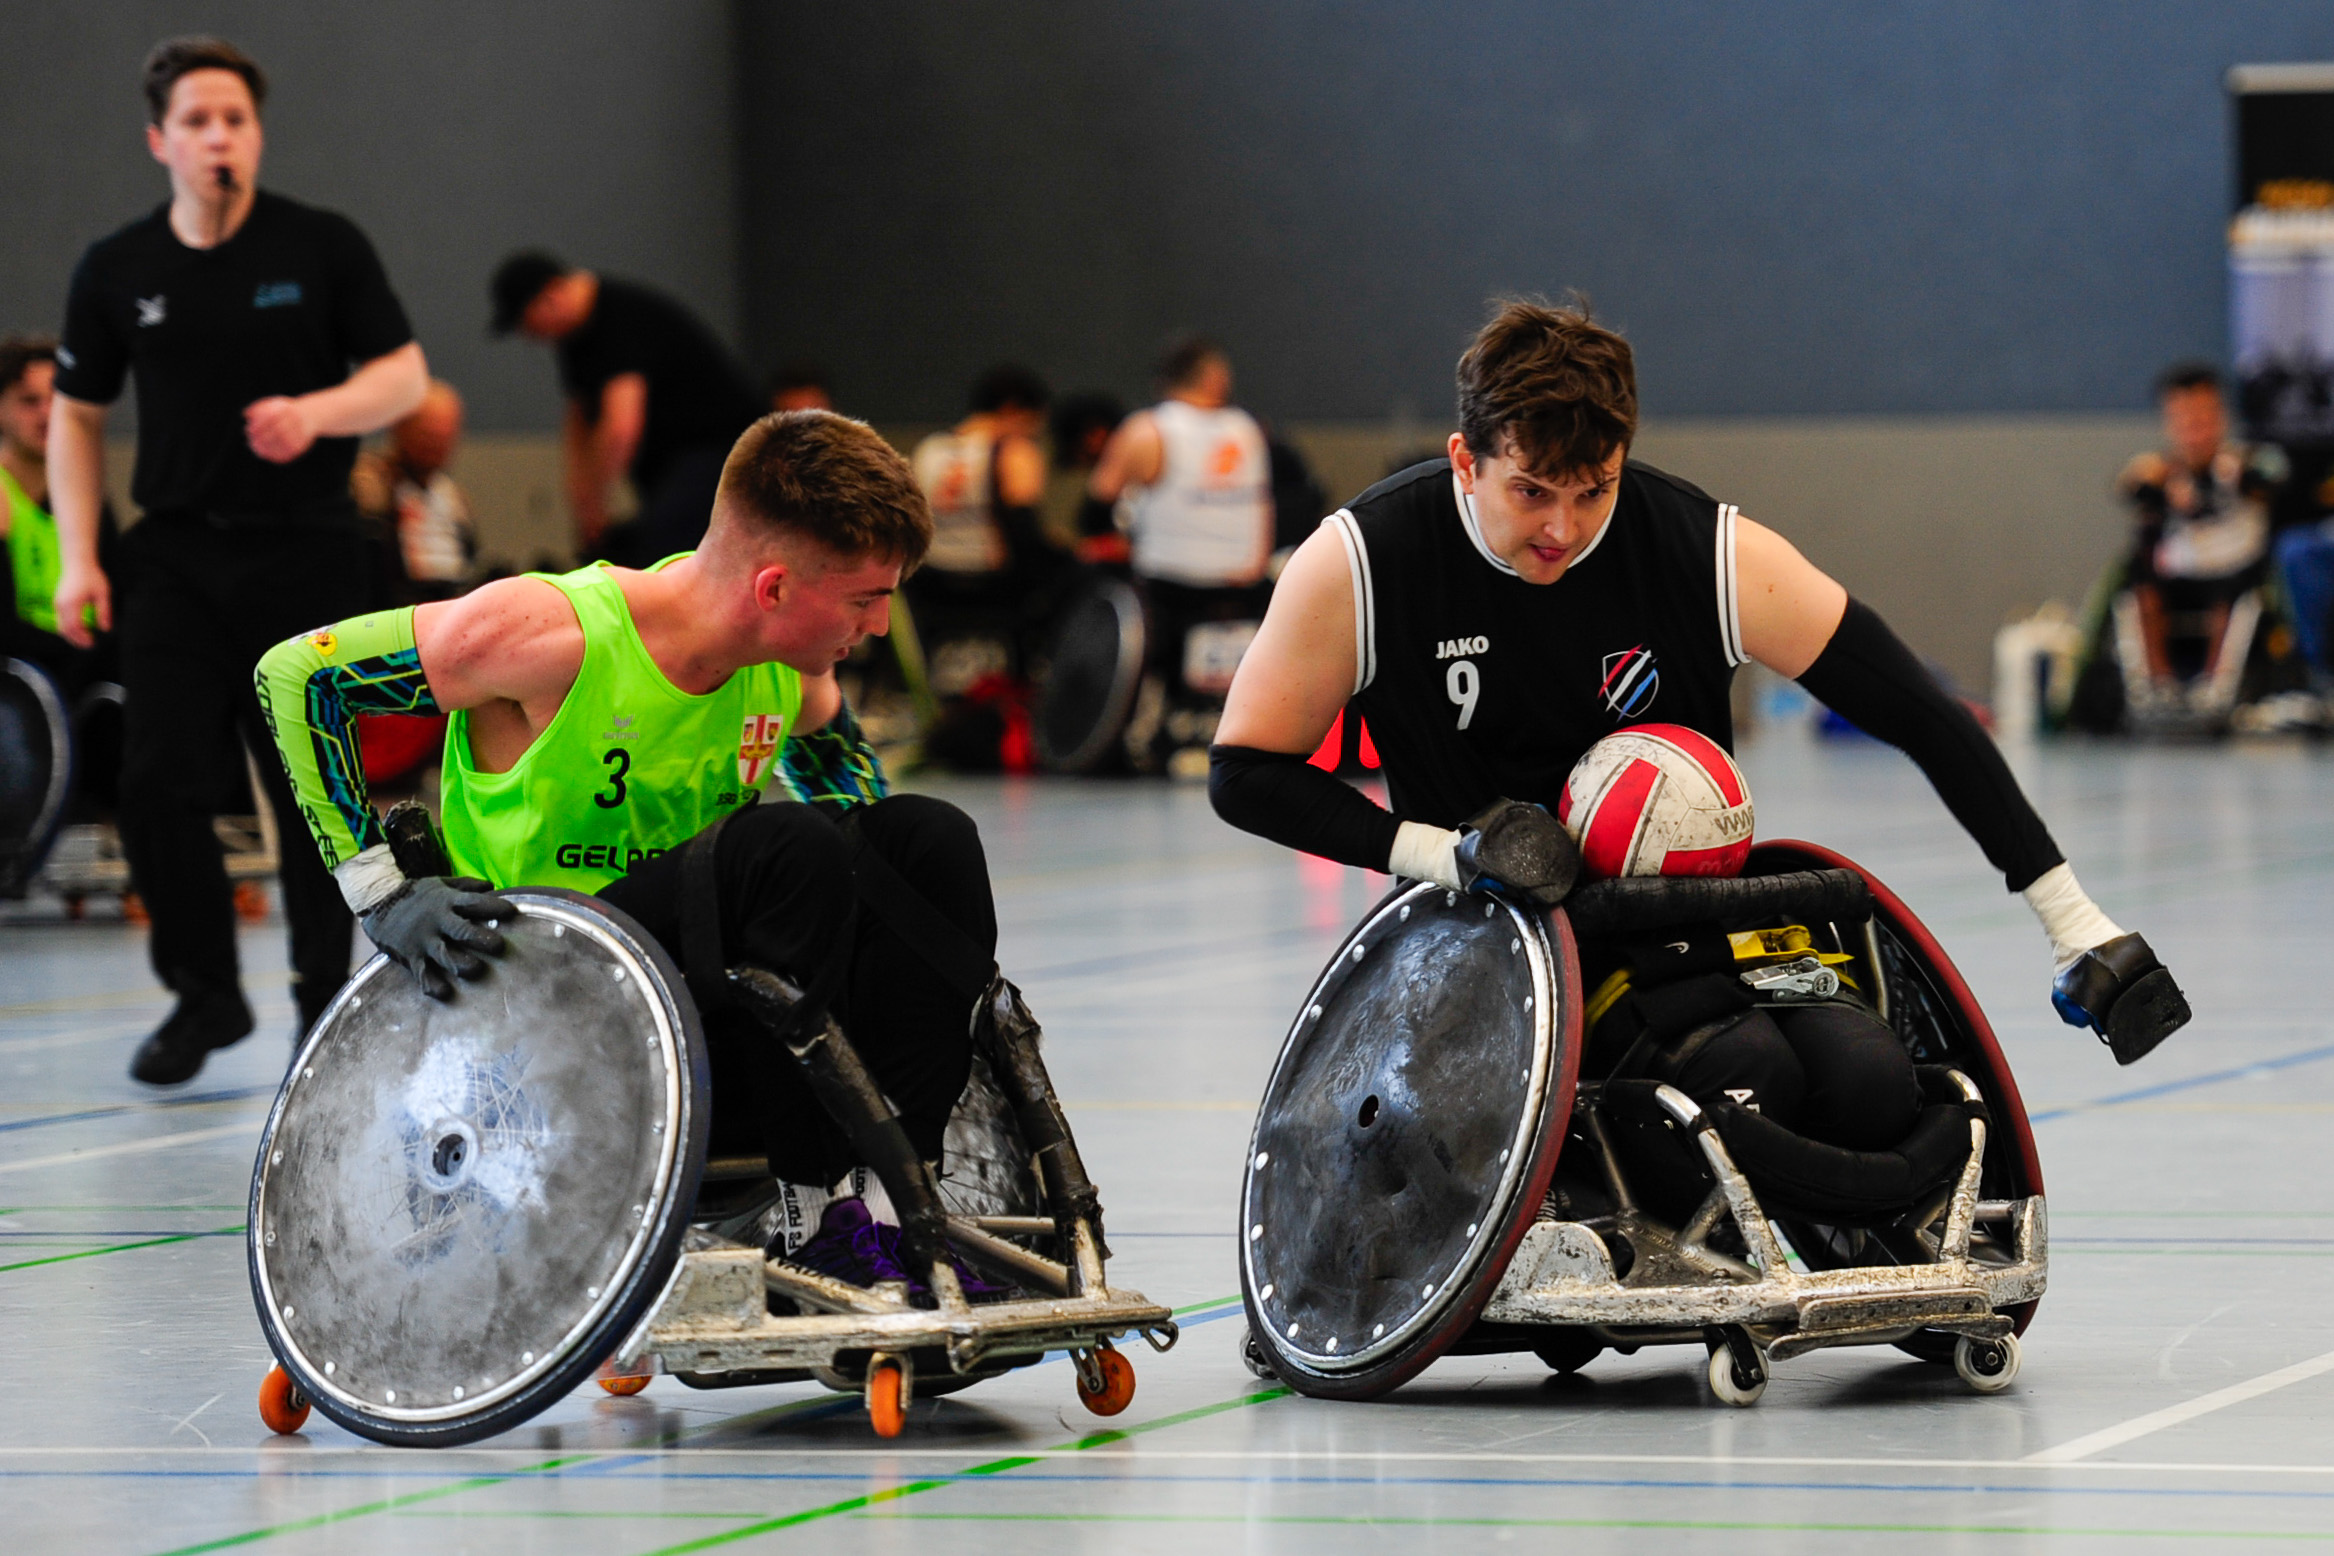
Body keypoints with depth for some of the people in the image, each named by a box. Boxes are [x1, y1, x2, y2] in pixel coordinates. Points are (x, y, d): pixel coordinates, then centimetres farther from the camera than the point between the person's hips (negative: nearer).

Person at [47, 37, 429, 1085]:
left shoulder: (323, 247, -2)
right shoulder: (115, 271, 4)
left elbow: (405, 375, 1)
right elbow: (76, 415, 12)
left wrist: (319, 411, -20)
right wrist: (78, 556, 2)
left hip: (309, 554, -2)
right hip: (177, 555, 2)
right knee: (156, 780, -8)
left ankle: (325, 999, 16)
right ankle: (205, 994, 9)